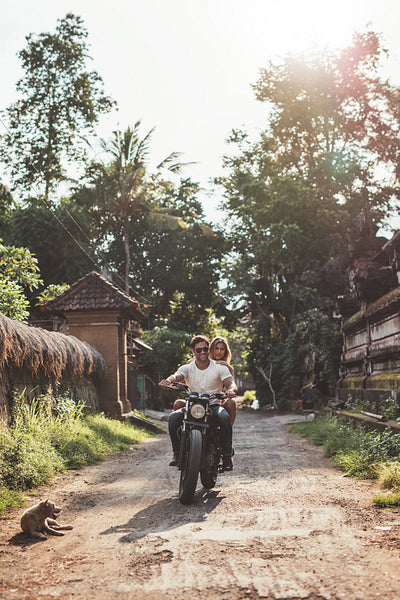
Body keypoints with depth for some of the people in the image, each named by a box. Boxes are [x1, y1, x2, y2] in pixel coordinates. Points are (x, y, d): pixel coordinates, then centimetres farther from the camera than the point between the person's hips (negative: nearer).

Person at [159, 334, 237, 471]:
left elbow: (231, 383, -11)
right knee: (173, 417, -27)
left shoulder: (219, 367, 2)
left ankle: (227, 455, -22)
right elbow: (177, 375, -17)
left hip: (214, 405, -1)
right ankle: (177, 453, -9)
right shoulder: (187, 368, 4)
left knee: (224, 417, -36)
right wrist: (169, 380, -43)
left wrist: (231, 389, -38)